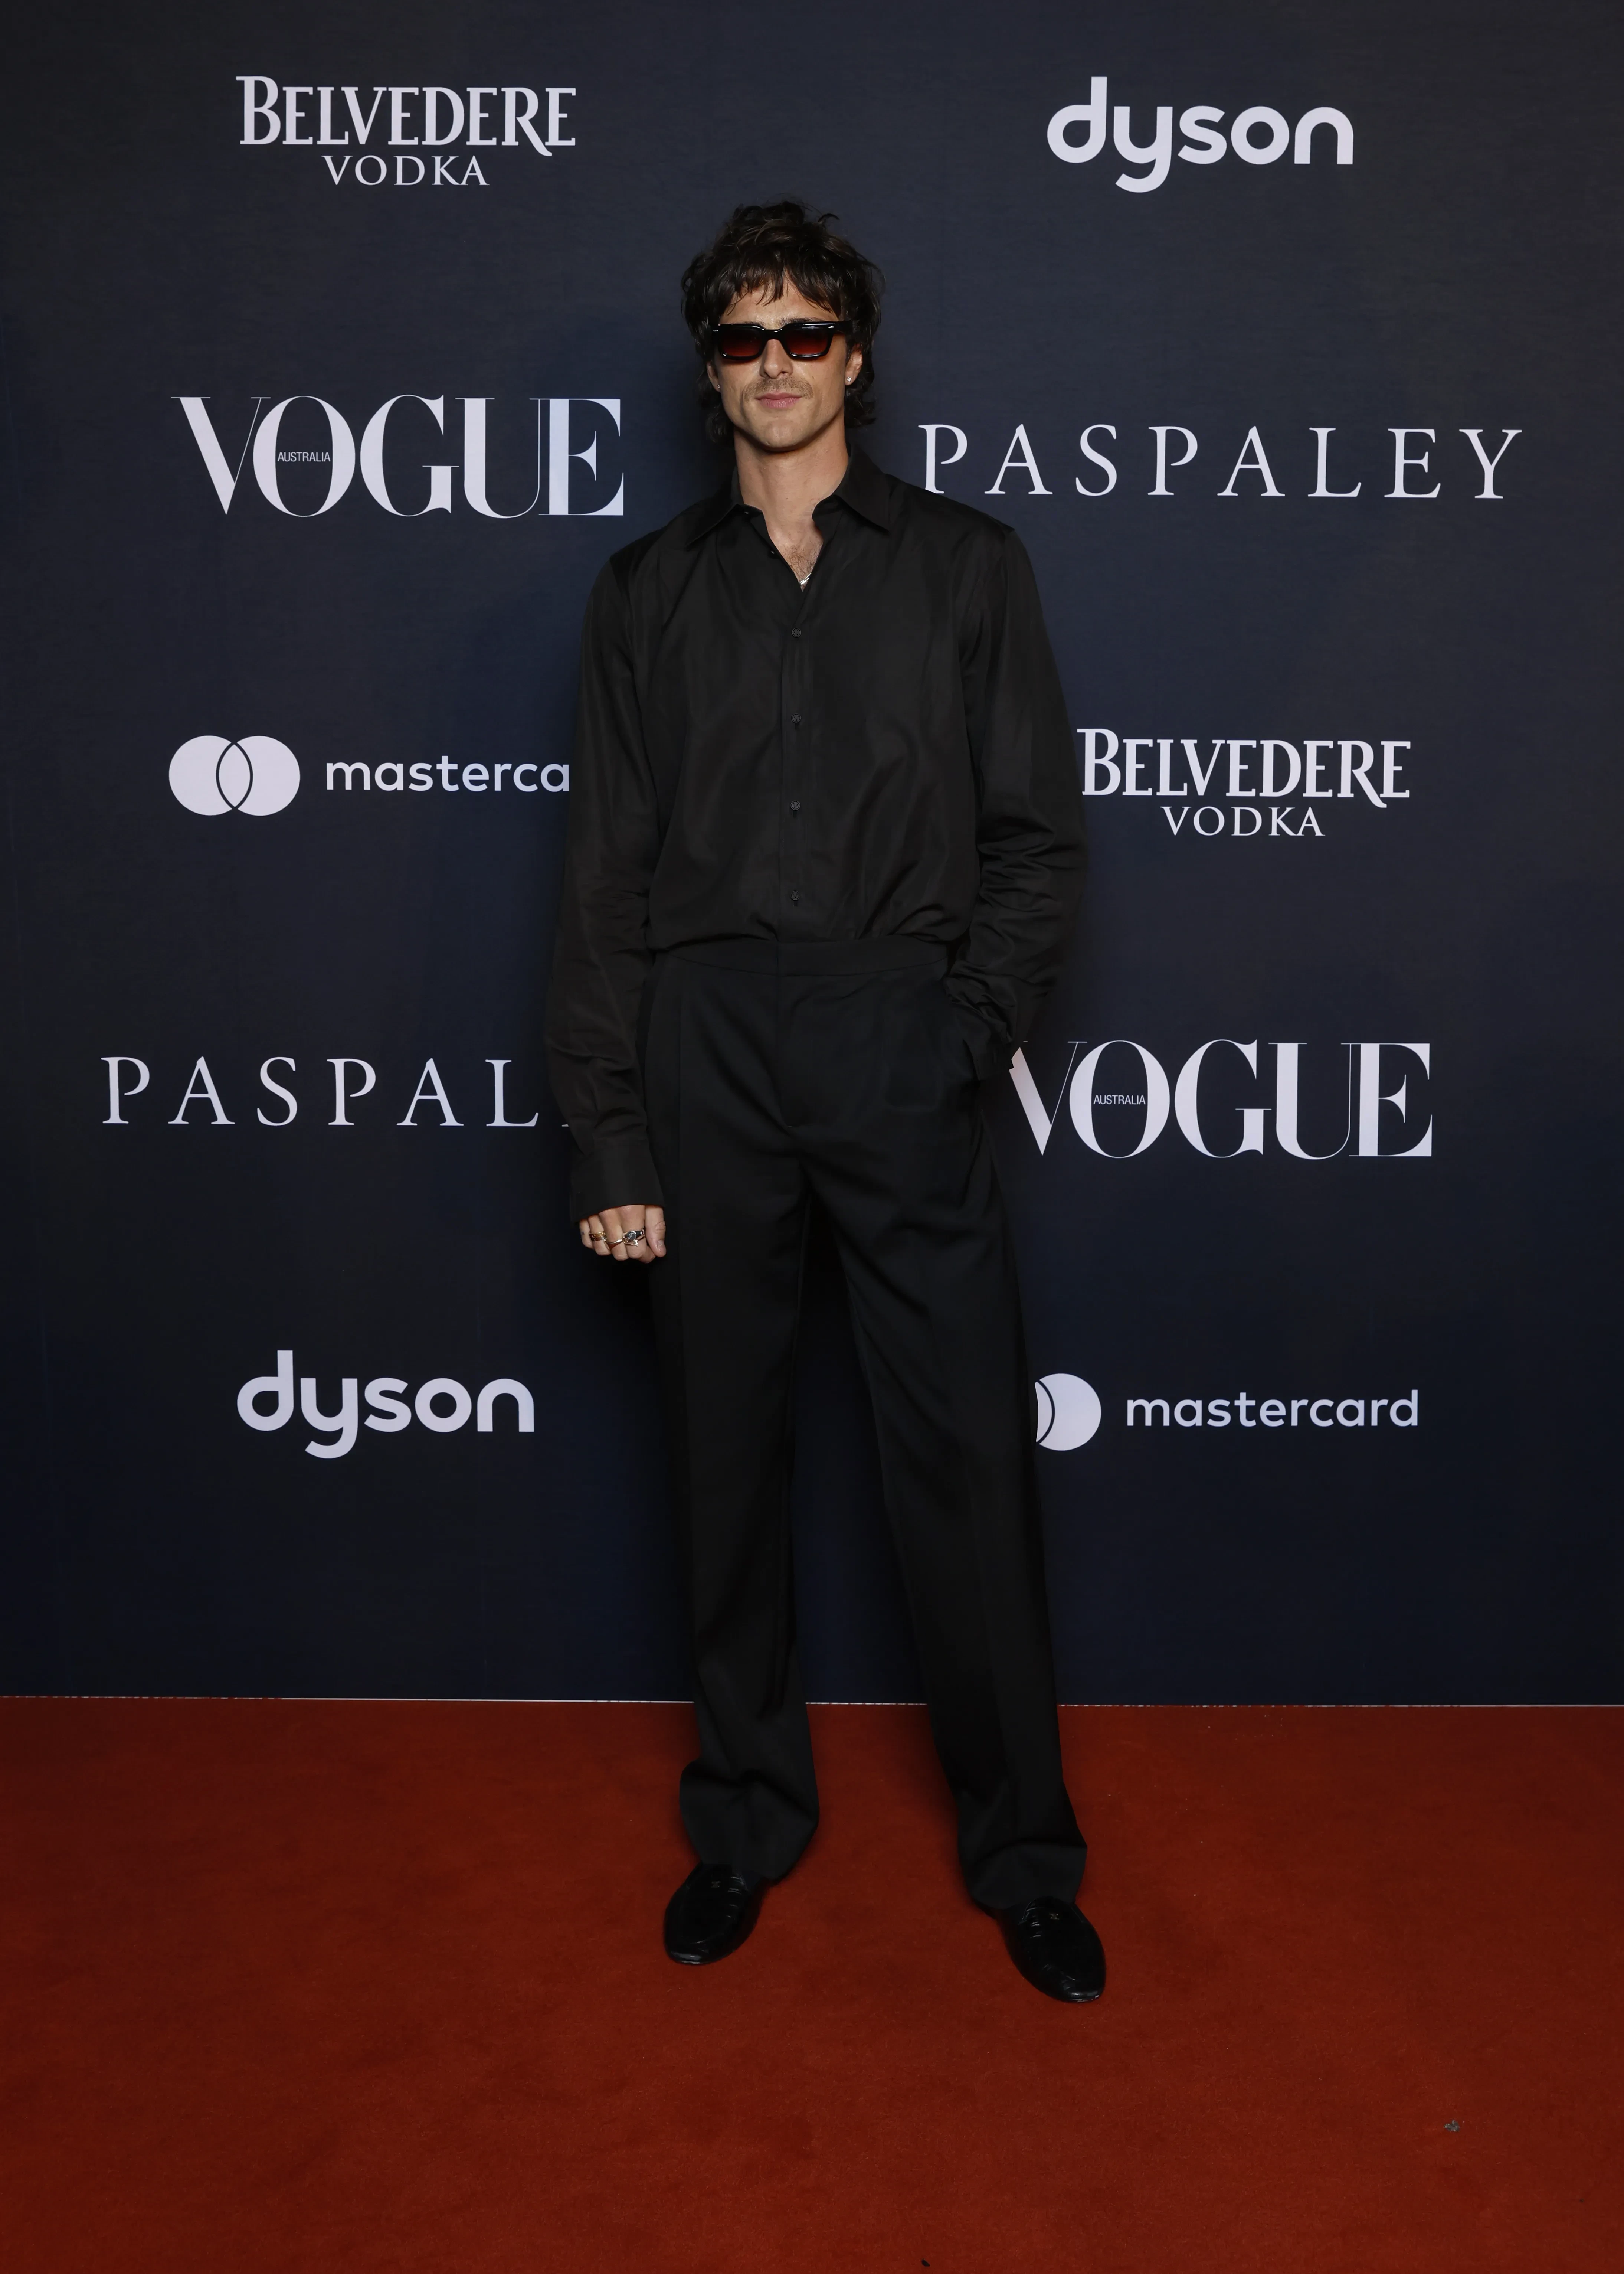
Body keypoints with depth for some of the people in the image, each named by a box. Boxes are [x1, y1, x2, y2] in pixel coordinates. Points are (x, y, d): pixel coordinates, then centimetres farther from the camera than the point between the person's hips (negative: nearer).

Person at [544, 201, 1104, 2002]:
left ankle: (1022, 1853, 18)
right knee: (727, 1447, 8)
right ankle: (746, 1822, 26)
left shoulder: (965, 569, 11)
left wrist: (972, 1025, -8)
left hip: (902, 1041, -1)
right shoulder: (649, 592, 13)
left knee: (969, 1454, 0)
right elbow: (608, 871, 8)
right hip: (704, 1041, 2)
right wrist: (608, 1138, 1)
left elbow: (1037, 836, 7)